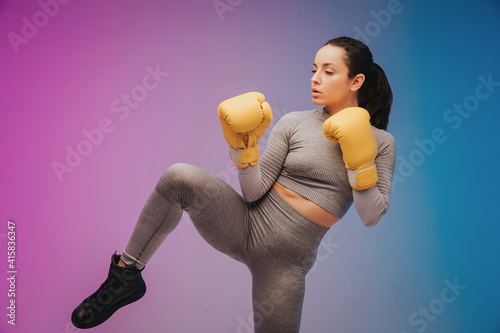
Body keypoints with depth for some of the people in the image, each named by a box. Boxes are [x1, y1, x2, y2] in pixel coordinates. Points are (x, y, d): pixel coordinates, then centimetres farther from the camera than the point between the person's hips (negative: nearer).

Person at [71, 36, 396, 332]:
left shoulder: (382, 142, 2)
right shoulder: (293, 123, 0)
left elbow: (372, 216, -6)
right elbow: (254, 192, -6)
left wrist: (360, 160, -17)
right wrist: (244, 143, -18)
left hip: (287, 259, 1)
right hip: (244, 225, 0)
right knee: (180, 177, -25)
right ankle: (126, 274, -7)